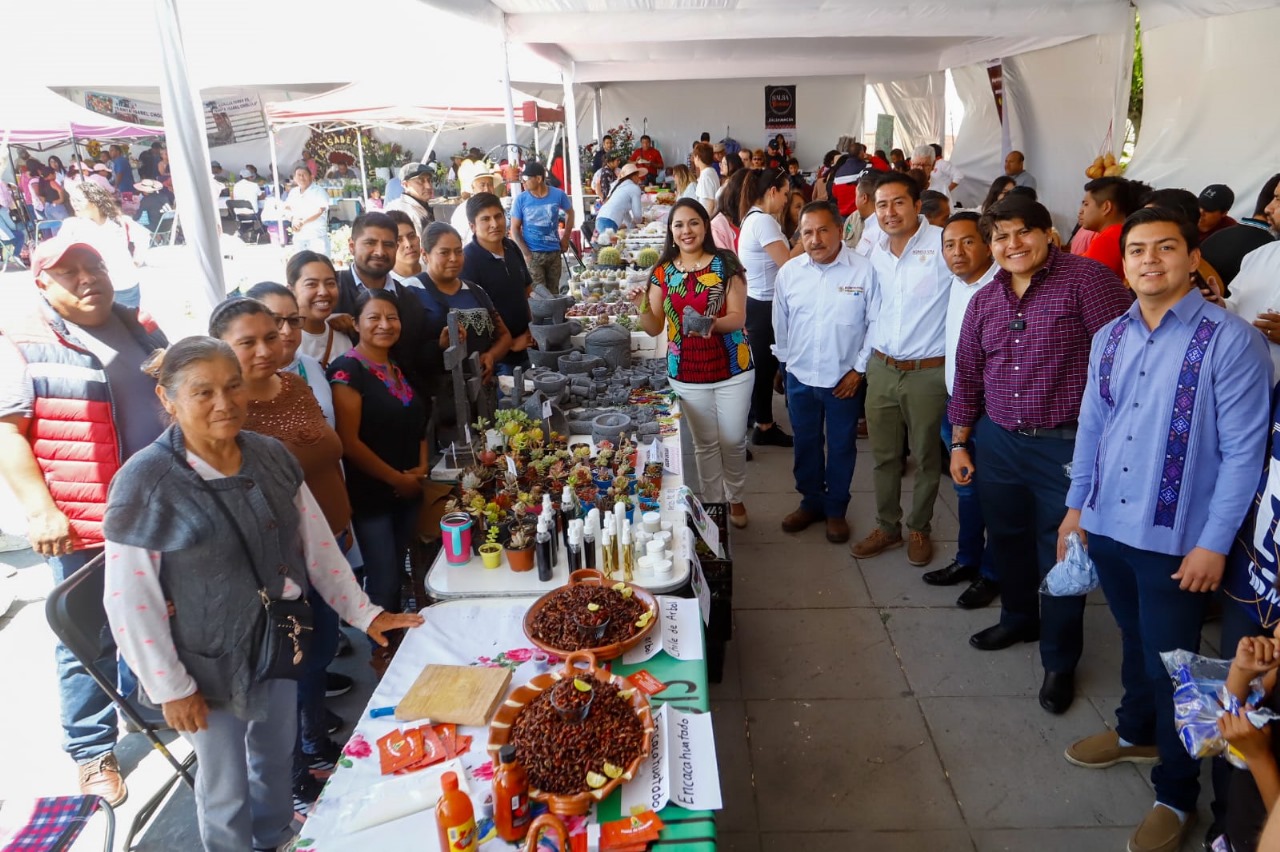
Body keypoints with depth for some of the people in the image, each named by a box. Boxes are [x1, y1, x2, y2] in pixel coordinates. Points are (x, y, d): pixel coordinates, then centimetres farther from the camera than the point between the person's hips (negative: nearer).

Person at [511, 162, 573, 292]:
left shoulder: (558, 195, -3)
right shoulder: (520, 200, -7)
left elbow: (570, 212, 16)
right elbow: (515, 229, -3)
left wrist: (566, 238, 9)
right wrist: (525, 253, -13)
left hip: (554, 252, 2)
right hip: (532, 253, -2)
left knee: (553, 292, 12)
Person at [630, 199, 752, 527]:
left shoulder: (726, 264, -9)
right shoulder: (662, 272, -1)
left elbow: (738, 317, -13)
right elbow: (654, 328, 2)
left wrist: (712, 323, -33)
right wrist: (642, 307, -18)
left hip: (731, 370, -2)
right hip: (687, 374, 2)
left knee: (734, 441, 11)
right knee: (705, 444, 15)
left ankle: (735, 497, 35)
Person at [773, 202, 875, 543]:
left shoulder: (864, 270, -14)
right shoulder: (788, 272, -4)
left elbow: (875, 324, -9)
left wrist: (859, 369, -9)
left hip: (845, 378, -3)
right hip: (800, 377, 3)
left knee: (841, 447, 14)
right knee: (805, 444, 17)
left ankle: (836, 509, 32)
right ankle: (811, 502, 37)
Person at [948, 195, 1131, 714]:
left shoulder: (1086, 278, -10)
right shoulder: (984, 301, 9)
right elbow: (968, 376, 14)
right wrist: (959, 442, 13)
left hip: (1067, 446, -5)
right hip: (997, 443, 6)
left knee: (1060, 553, 5)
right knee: (1006, 538, 19)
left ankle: (1059, 661, 24)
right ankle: (1018, 619, 45)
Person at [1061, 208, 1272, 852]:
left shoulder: (1230, 340, -12)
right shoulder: (1109, 338, 4)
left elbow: (1243, 450, -12)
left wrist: (1214, 542, -13)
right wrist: (1075, 506, 11)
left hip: (1176, 539, -5)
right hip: (1107, 527, 5)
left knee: (1170, 666, 7)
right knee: (1134, 642, 24)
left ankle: (1176, 795, 28)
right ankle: (1136, 732, 48)